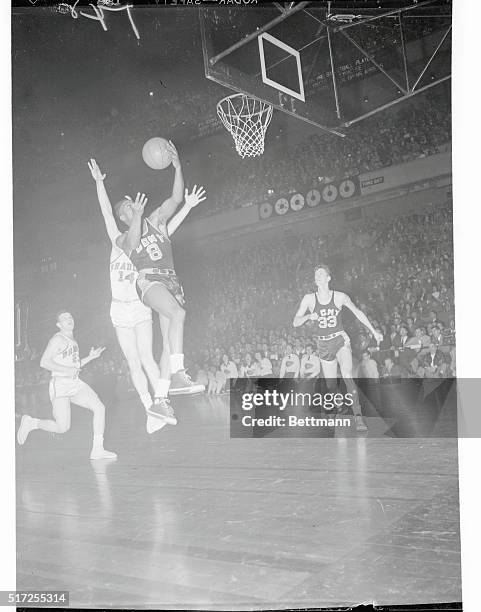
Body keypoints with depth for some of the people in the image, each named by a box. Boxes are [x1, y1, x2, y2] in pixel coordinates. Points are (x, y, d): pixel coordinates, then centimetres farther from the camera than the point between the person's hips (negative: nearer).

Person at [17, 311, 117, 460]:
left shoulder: (72, 340, 18)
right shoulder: (58, 339, -8)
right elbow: (44, 362, -16)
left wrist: (90, 357, 13)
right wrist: (66, 370, -22)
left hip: (75, 384, 8)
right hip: (60, 385, -8)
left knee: (99, 408, -9)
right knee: (62, 428, -11)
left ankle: (97, 450, -4)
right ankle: (30, 423, 15)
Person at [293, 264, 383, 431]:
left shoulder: (340, 297, -1)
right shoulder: (309, 298, 0)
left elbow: (358, 313, 11)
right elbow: (295, 322, 1)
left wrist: (374, 332, 11)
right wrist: (309, 316, -19)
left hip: (341, 340, -2)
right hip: (324, 344, 2)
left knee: (347, 376, -26)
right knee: (331, 386, 6)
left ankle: (358, 416, -30)